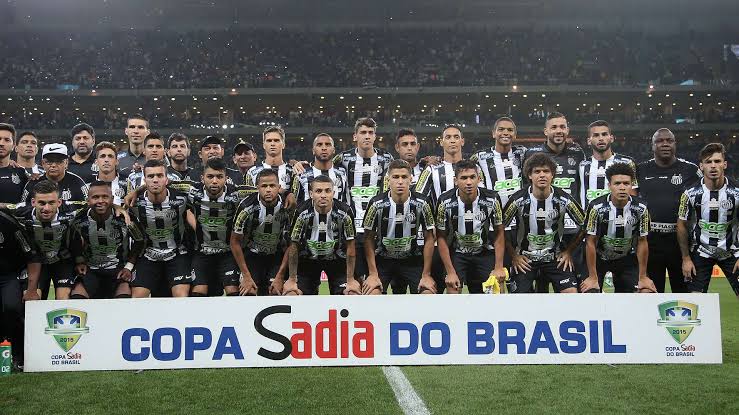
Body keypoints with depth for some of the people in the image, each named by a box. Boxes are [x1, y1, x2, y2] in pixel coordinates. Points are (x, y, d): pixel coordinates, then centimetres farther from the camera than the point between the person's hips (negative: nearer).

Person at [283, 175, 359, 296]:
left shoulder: (345, 213, -23)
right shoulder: (302, 213, -25)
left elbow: (350, 246, -13)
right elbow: (294, 246, -14)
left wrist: (350, 280, -11)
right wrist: (292, 280, -8)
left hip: (337, 259, 0)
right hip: (308, 259, 0)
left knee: (353, 294, -15)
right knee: (291, 294, -14)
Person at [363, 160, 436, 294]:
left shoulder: (422, 203, -14)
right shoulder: (377, 203, -16)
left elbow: (429, 239, -4)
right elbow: (369, 239, -6)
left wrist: (426, 275, -7)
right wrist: (373, 274, -10)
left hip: (412, 260, 1)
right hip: (382, 259, -1)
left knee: (428, 293, -16)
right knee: (371, 293, -20)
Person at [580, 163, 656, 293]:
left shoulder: (640, 208, -18)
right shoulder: (597, 207, -25)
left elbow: (642, 242, -8)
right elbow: (591, 242, -18)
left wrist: (643, 277, -6)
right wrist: (593, 278, -16)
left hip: (627, 258, 2)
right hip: (599, 257, -2)